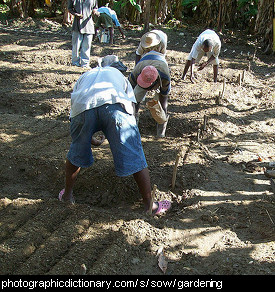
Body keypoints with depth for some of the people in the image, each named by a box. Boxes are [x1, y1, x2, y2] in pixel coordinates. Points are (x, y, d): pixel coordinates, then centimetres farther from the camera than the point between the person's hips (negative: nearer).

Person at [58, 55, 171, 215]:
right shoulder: (119, 74, 41)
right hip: (115, 104, -1)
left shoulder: (85, 76, 44)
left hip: (83, 106, 2)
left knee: (76, 153, 25)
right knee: (134, 157, 7)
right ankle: (150, 205, 16)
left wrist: (92, 139, 54)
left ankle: (67, 195, 40)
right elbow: (131, 103, 31)